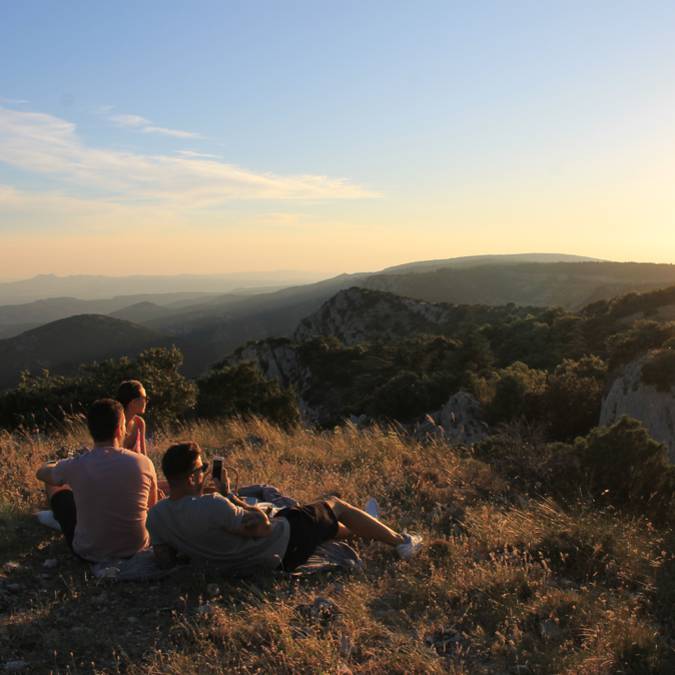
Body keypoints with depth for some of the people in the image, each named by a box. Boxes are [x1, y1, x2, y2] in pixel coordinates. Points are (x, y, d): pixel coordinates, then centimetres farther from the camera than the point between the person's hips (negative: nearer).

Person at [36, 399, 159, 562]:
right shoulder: (143, 463, -16)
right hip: (135, 549, 1)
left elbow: (41, 473, 7)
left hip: (89, 554, -1)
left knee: (54, 486, 20)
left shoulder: (75, 466, -17)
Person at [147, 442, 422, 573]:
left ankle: (362, 531, 59)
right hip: (283, 549, -8)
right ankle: (401, 542, 31)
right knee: (336, 505, 14)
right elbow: (263, 527, -25)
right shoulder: (211, 506, -36)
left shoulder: (156, 515, -12)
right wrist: (230, 496, -16)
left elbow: (164, 559, -1)